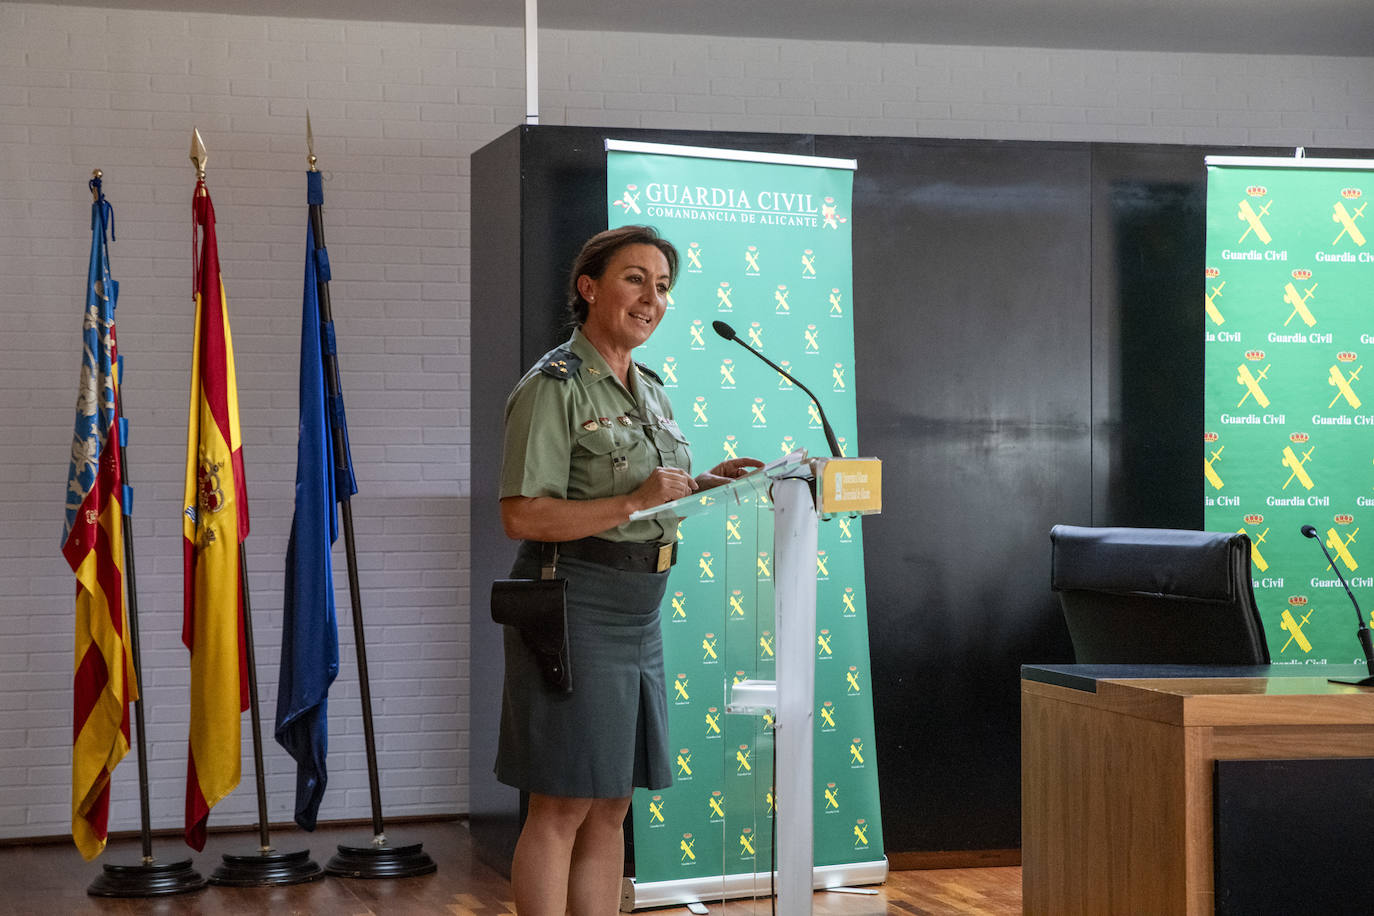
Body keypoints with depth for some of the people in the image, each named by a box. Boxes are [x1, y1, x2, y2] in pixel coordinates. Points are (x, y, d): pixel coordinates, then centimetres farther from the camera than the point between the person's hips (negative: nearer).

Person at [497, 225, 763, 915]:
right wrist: (634, 503, -23)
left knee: (611, 807, 10)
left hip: (637, 616, 8)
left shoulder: (649, 389, 16)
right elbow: (522, 516, -18)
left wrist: (704, 485, 7)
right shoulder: (554, 387, -10)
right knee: (562, 807, -4)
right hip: (575, 608, -8)